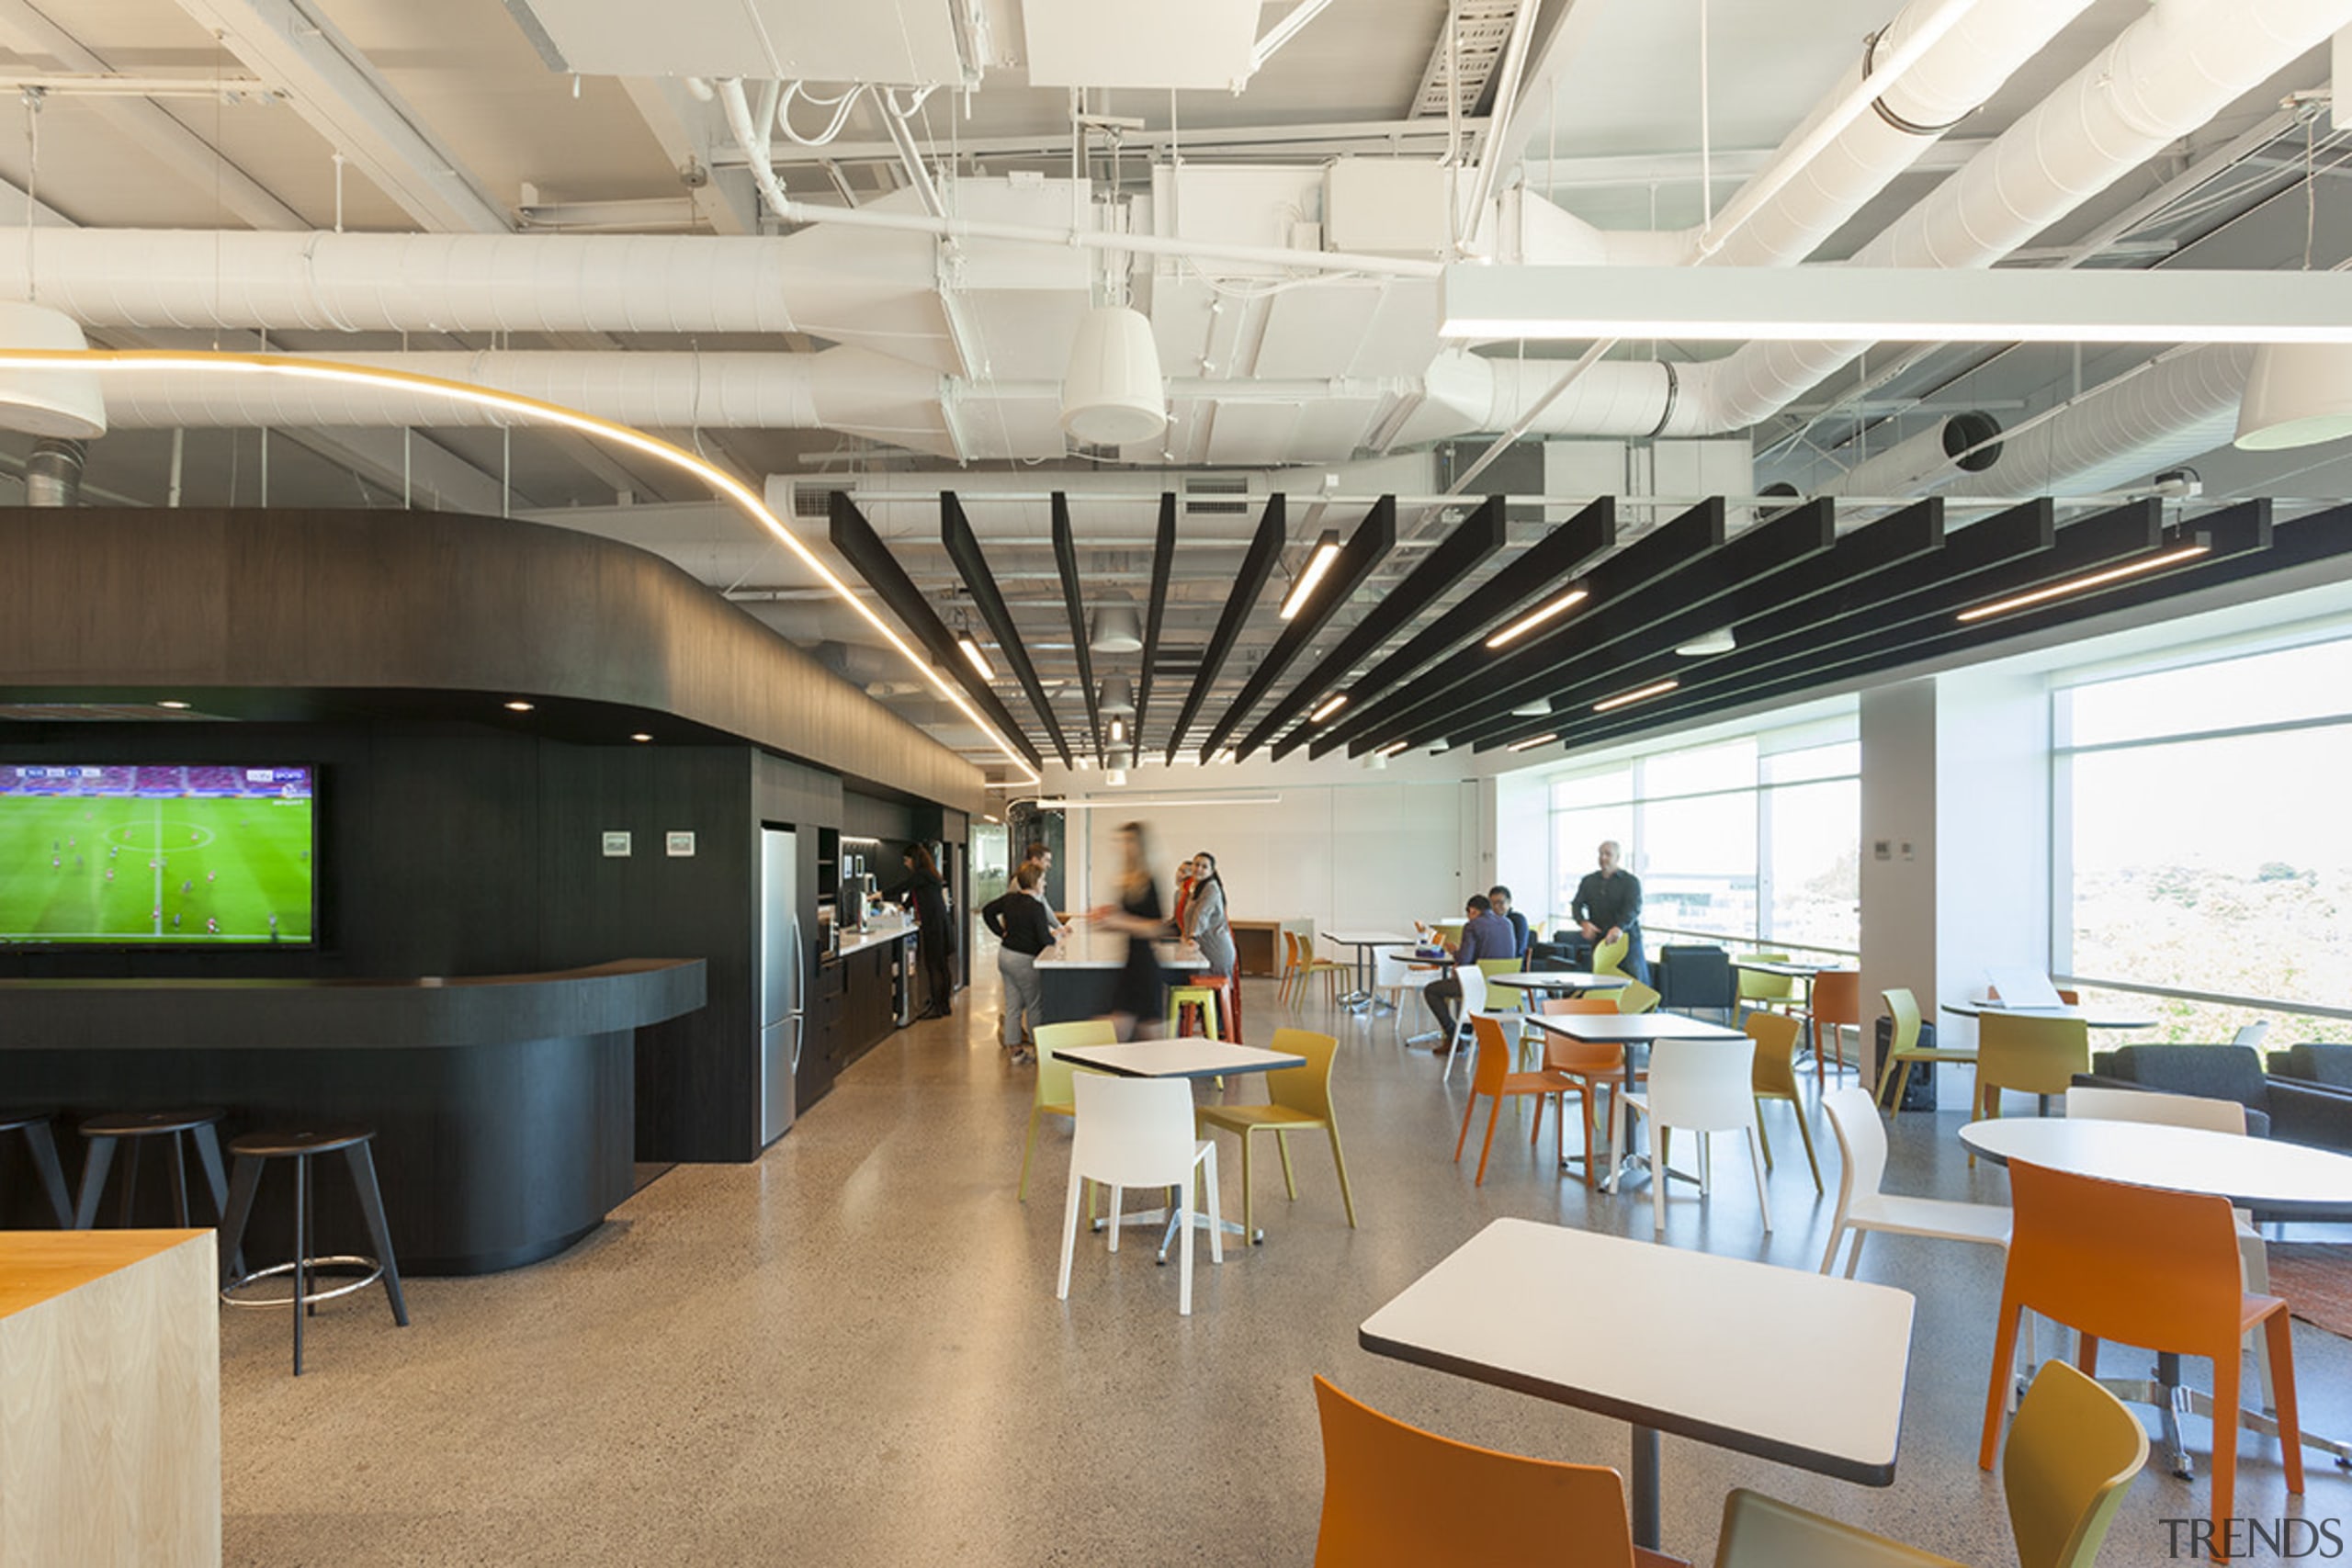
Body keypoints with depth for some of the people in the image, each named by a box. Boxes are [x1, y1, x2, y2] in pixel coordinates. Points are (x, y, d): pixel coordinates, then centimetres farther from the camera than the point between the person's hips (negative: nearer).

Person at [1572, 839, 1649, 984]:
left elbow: (1633, 908, -15)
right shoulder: (1588, 881, 12)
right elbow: (1577, 905, 5)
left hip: (1627, 939, -2)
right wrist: (1584, 923, -17)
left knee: (1638, 982, -4)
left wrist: (1620, 927, -34)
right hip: (1599, 940, 3)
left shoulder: (1630, 881, 0)